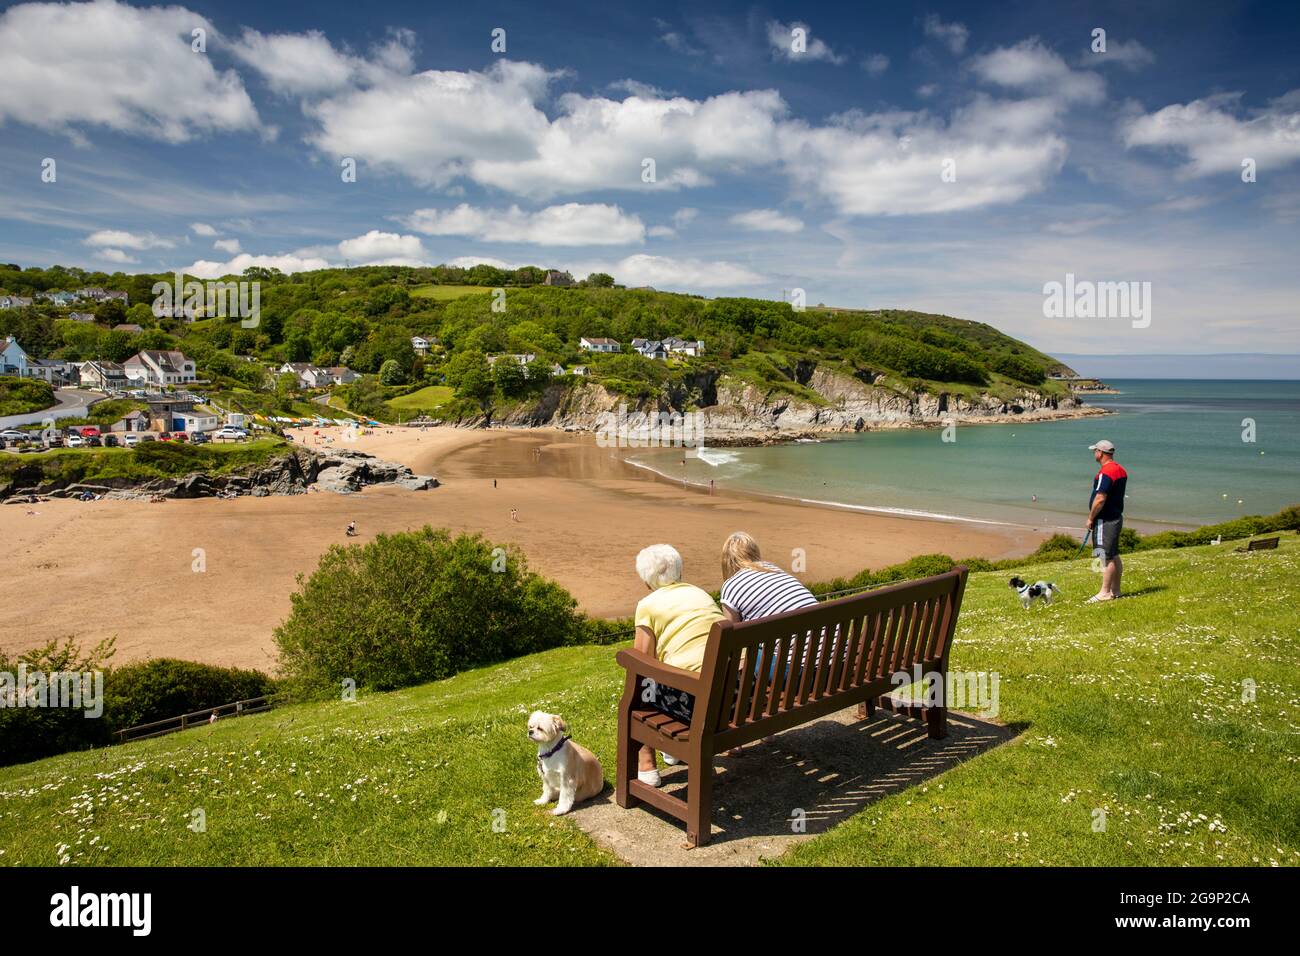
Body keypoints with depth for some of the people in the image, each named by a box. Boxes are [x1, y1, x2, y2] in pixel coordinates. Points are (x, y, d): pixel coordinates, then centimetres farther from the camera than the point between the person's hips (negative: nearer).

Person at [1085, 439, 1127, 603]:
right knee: (1114, 556, 15)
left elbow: (1100, 499, -24)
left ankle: (1105, 592, -3)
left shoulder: (1106, 472, -19)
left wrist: (1090, 519, -13)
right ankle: (1115, 590, 22)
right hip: (1116, 517, 10)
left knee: (1107, 557, -6)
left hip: (1105, 520, -10)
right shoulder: (1120, 469, 13)